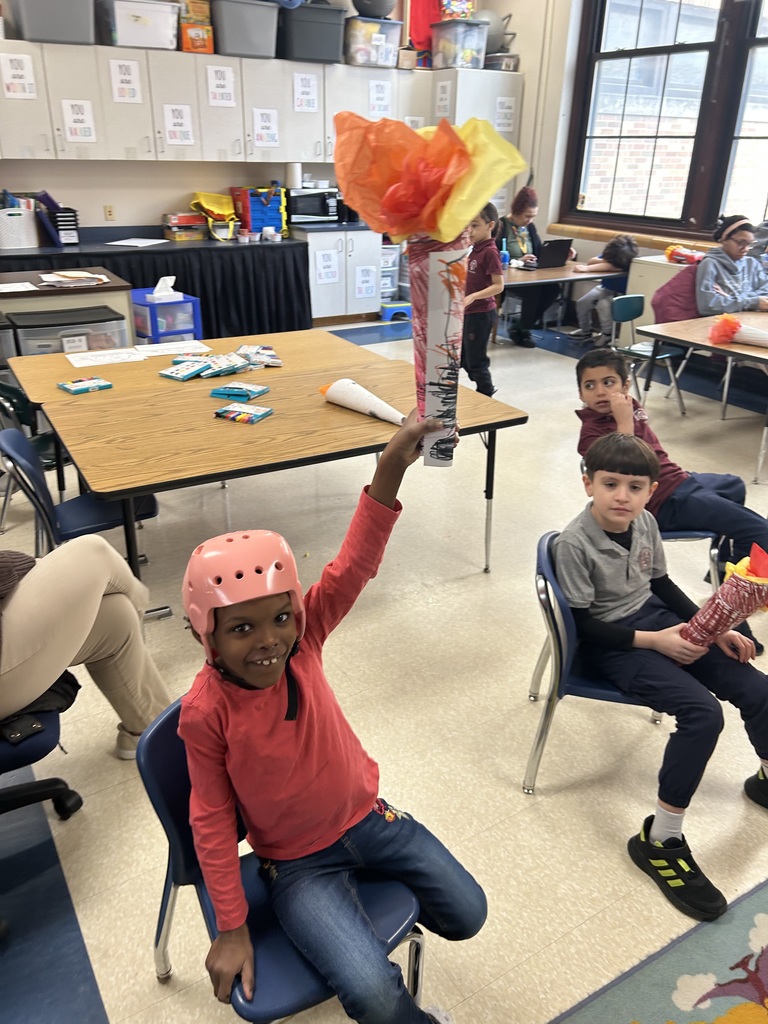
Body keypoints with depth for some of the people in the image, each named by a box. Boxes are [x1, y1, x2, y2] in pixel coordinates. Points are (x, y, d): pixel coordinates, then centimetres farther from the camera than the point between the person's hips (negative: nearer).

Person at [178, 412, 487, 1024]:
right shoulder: (205, 713, -23)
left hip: (367, 814, 4)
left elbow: (353, 567, -31)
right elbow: (213, 822, -12)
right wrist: (232, 930, -6)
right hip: (299, 862, -3)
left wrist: (391, 469, -44)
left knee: (467, 916, 11)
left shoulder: (301, 642, -17)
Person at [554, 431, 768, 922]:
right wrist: (653, 641, -21)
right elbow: (584, 624, -18)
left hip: (657, 618, 7)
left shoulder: (645, 521, -2)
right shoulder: (574, 543, -22)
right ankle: (660, 841, -12)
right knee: (702, 712, -25)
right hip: (611, 643, -7)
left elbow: (662, 584, 12)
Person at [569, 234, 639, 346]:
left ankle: (608, 334, -9)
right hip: (604, 288, 7)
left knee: (602, 304, -33)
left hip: (620, 293, -7)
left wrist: (587, 268, -47)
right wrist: (605, 261, -39)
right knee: (581, 303, -5)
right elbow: (592, 261, -21)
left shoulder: (628, 261, -31)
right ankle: (586, 332, 20)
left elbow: (611, 267, -44)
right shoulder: (611, 254, -13)